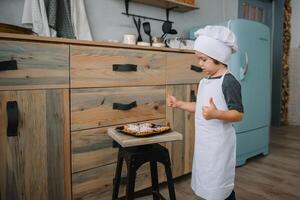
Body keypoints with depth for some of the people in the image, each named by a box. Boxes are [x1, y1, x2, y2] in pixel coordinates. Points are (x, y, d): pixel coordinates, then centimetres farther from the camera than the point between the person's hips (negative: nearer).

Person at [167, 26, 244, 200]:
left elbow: (239, 114, -19)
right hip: (204, 142, 8)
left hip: (219, 143, -8)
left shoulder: (229, 82, -17)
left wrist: (216, 114, -35)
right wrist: (179, 104, 10)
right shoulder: (205, 81, 9)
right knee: (207, 183, 20)